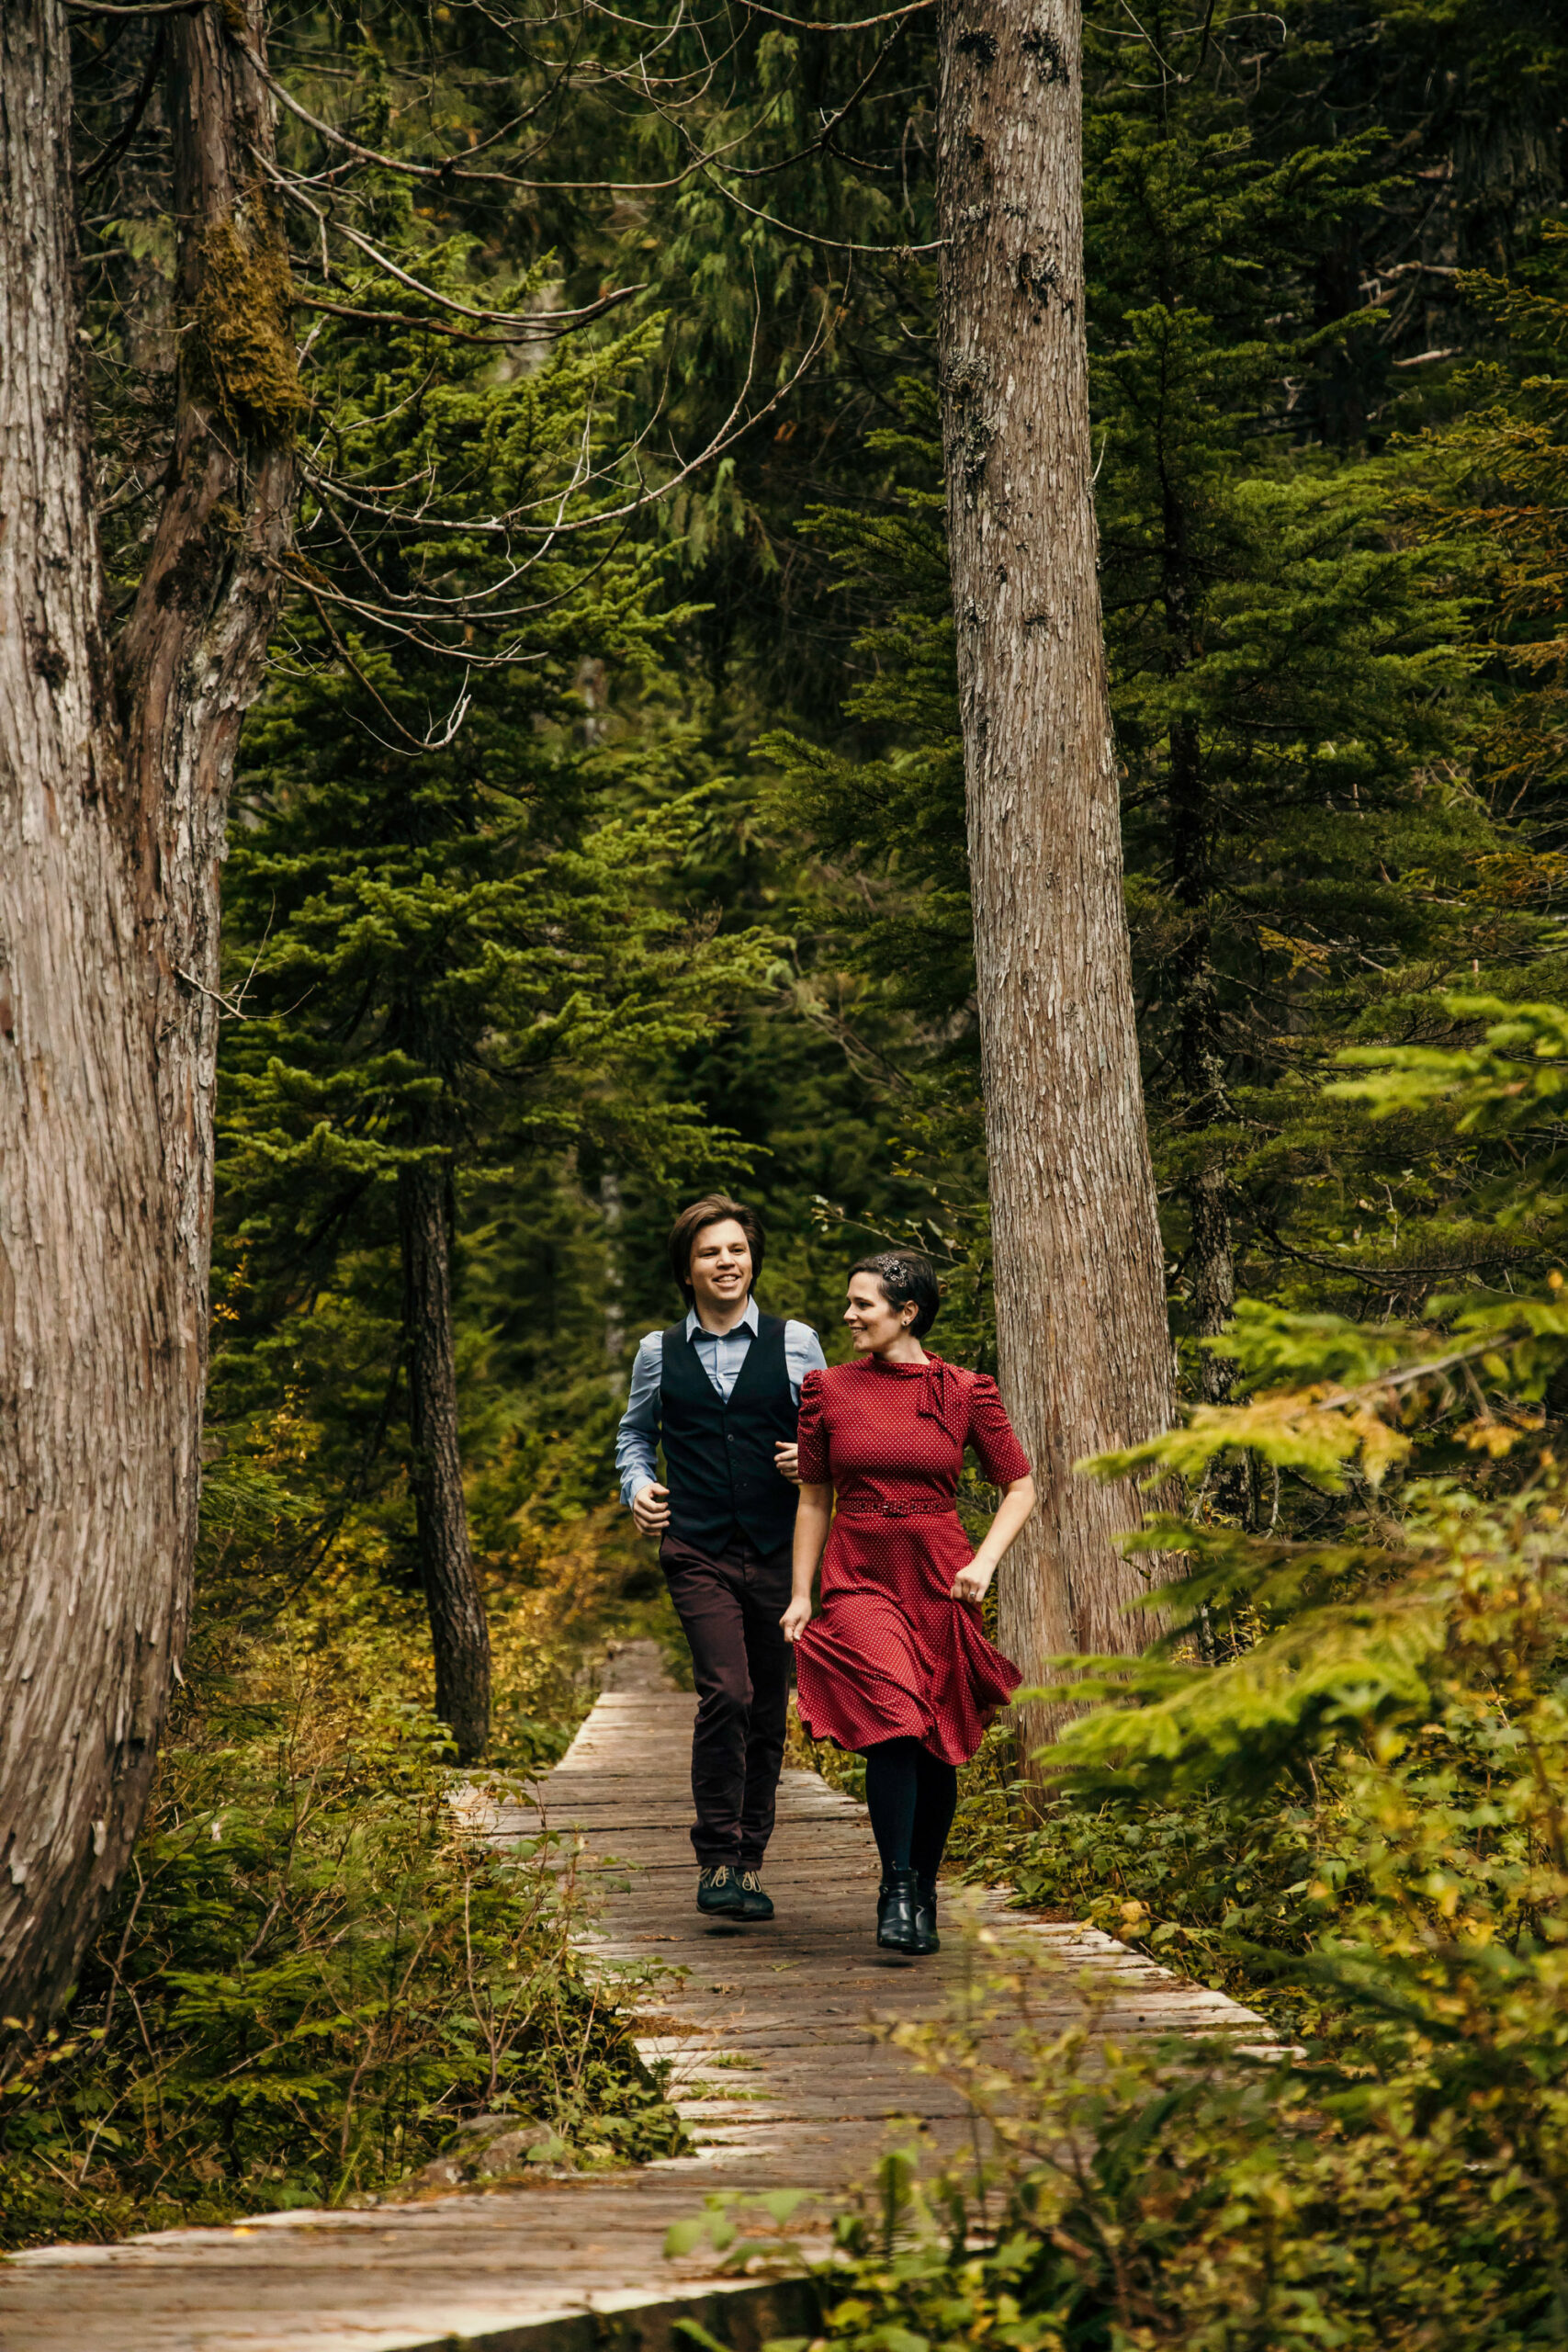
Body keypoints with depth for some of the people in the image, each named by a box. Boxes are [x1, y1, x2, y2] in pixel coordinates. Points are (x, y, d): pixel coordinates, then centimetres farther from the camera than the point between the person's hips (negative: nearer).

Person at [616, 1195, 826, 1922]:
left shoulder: (796, 1344, 6)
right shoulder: (659, 1353, 9)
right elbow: (635, 1435, 23)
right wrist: (637, 1488, 4)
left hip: (778, 1553, 2)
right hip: (697, 1552, -1)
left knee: (769, 1710, 7)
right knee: (725, 1693, -19)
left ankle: (748, 1863, 21)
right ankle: (716, 1862, -11)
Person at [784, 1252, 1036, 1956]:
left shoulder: (965, 1393, 0)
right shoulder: (828, 1390, 4)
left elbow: (1020, 1486, 7)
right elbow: (813, 1500, 10)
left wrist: (985, 1561, -6)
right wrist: (800, 1594, 6)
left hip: (938, 1582, 1)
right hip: (858, 1580, -1)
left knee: (938, 1747, 7)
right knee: (893, 1725, -22)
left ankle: (924, 1900, 25)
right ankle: (896, 1894, -16)